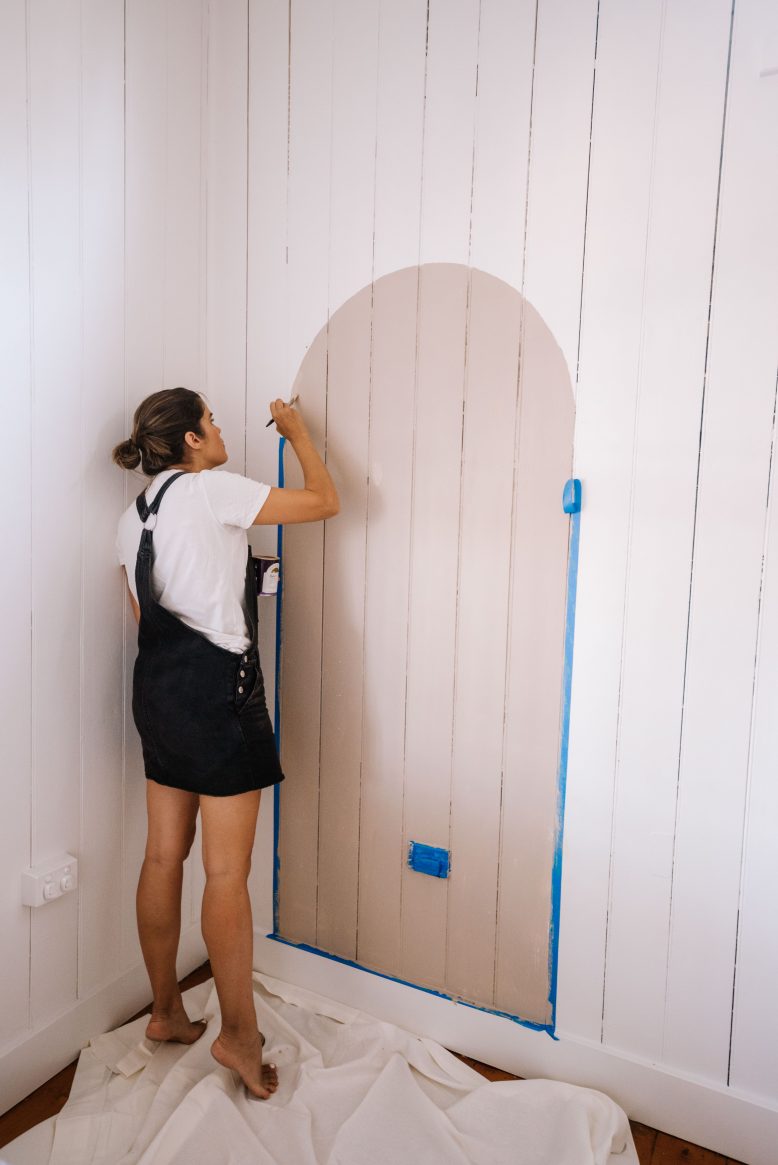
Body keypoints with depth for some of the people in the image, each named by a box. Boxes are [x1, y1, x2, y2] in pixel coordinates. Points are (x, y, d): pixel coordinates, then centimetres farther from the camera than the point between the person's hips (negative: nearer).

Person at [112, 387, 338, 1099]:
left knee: (164, 857, 15)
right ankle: (239, 1033, 11)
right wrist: (298, 434, 11)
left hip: (158, 686, 9)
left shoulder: (135, 518, 15)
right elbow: (325, 501, -4)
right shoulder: (212, 489, -10)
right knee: (228, 872, -1)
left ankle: (167, 1013, 29)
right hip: (215, 686, -9)